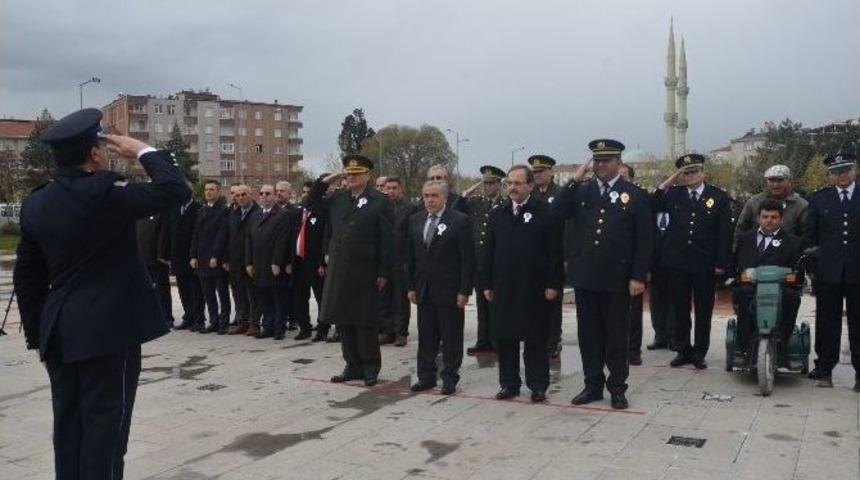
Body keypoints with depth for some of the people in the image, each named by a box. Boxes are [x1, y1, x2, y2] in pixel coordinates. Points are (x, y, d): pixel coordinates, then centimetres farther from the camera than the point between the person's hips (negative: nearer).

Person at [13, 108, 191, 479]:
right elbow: (176, 191, -18)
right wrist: (142, 150, -5)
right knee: (105, 423, 1)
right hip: (109, 331, -7)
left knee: (69, 422, 14)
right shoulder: (104, 193, -16)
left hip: (60, 333, 7)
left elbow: (27, 279, 10)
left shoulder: (34, 203, 6)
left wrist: (37, 336, 17)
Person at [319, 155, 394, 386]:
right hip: (338, 270, 5)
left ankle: (370, 367, 16)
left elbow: (387, 239, -8)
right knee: (343, 320, 10)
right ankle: (353, 365, 22)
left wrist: (384, 272, -11)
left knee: (365, 322, 3)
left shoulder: (380, 201, -5)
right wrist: (327, 181, 5)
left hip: (365, 272, -5)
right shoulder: (337, 198, 10)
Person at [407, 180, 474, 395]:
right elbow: (410, 256, 12)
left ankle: (450, 378, 16)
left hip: (449, 290, -4)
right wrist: (411, 287, 8)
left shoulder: (459, 220, -7)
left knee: (451, 337, 5)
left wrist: (464, 291, -12)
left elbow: (467, 259, -9)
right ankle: (426, 376, 22)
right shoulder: (415, 220, 8)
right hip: (423, 290, 5)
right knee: (426, 336, 11)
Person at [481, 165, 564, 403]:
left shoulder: (545, 212, -4)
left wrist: (553, 284, -11)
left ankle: (537, 385, 16)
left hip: (534, 289, -4)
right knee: (503, 337, 8)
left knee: (535, 339, 5)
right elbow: (488, 251, 11)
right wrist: (487, 284, 6)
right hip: (503, 287, 4)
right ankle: (509, 383, 20)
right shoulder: (497, 214, 10)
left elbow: (555, 252, -6)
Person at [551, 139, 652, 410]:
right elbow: (556, 213, -8)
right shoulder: (581, 191, 8)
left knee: (617, 336, 7)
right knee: (588, 334, 10)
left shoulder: (635, 195, 0)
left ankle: (617, 388, 18)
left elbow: (644, 241, -3)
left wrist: (638, 277, -9)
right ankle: (593, 385, 22)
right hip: (585, 276, 3)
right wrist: (575, 180, -11)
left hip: (617, 279, -3)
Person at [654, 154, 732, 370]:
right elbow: (652, 206, -6)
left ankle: (700, 353, 18)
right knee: (681, 310, 9)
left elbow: (725, 232, -1)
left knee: (703, 311, 8)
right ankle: (684, 350, 21)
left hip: (706, 265, -1)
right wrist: (669, 181, -7)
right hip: (677, 263, 2)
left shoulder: (719, 197, 2)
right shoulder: (674, 194, 7)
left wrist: (721, 263, -7)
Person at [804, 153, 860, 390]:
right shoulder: (819, 199, 6)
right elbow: (810, 235, 5)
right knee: (827, 323, 7)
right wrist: (811, 267, -1)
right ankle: (824, 370, 15)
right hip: (828, 272, 0)